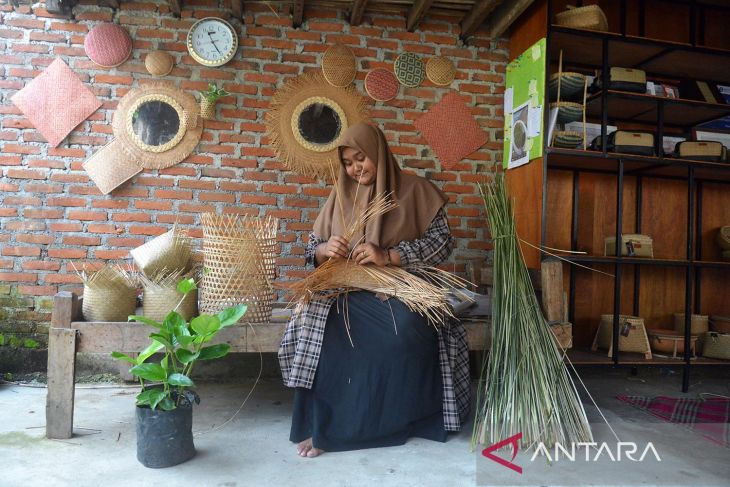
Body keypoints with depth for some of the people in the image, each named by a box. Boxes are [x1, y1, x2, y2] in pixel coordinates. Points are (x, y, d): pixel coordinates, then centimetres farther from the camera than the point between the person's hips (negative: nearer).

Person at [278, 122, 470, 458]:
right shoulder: (340, 195, 13)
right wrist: (326, 249, -13)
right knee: (317, 325, -29)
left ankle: (397, 418, -12)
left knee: (408, 331, -36)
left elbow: (442, 241, -6)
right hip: (346, 289, 3)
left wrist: (389, 255, -20)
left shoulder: (415, 191, 3)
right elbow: (312, 248, 14)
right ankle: (319, 424, -17)